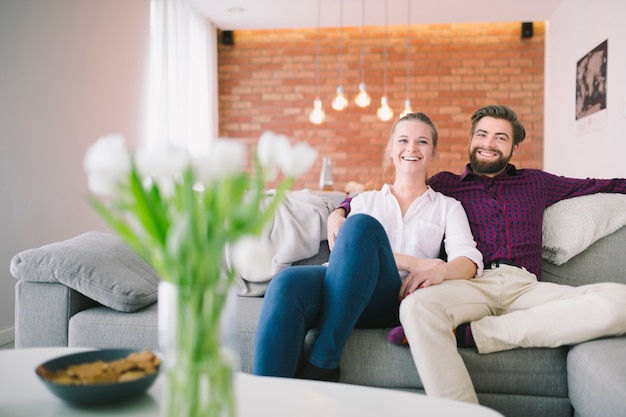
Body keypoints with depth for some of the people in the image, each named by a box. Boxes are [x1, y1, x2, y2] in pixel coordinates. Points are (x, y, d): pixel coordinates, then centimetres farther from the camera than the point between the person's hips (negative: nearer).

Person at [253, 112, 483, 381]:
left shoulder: (447, 207, 23)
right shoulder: (366, 200, 26)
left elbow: (469, 261, 5)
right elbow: (346, 250, 7)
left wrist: (439, 271, -21)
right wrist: (415, 262, -8)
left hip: (395, 299, -1)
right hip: (345, 289, 2)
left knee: (362, 225, -32)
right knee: (288, 283, -34)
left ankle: (321, 365, -29)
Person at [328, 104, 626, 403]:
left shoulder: (535, 183, 29)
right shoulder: (444, 184, 22)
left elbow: (596, 185, 35)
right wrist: (340, 211, 6)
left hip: (525, 286, 3)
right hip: (471, 285, -2)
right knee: (417, 308, -38)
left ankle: (468, 333, -28)